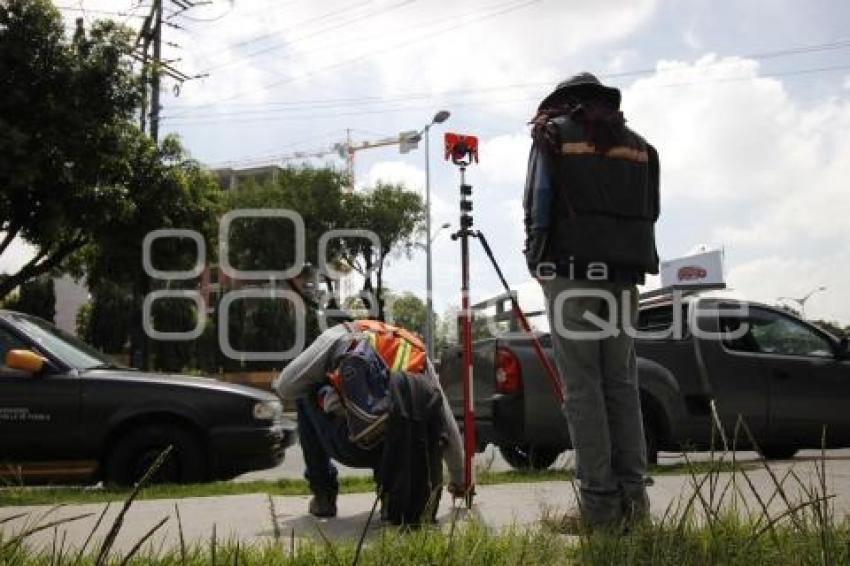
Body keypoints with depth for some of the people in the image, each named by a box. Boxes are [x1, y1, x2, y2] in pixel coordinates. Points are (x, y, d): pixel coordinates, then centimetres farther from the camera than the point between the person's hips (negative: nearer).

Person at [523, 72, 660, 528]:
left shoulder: (554, 135, 7)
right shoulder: (638, 144, 18)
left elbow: (537, 205, -2)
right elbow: (650, 212, 11)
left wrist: (538, 260, 6)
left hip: (571, 273, -4)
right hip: (623, 274, 4)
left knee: (582, 387, -4)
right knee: (622, 383, 8)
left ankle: (600, 499, -6)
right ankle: (632, 494, 4)